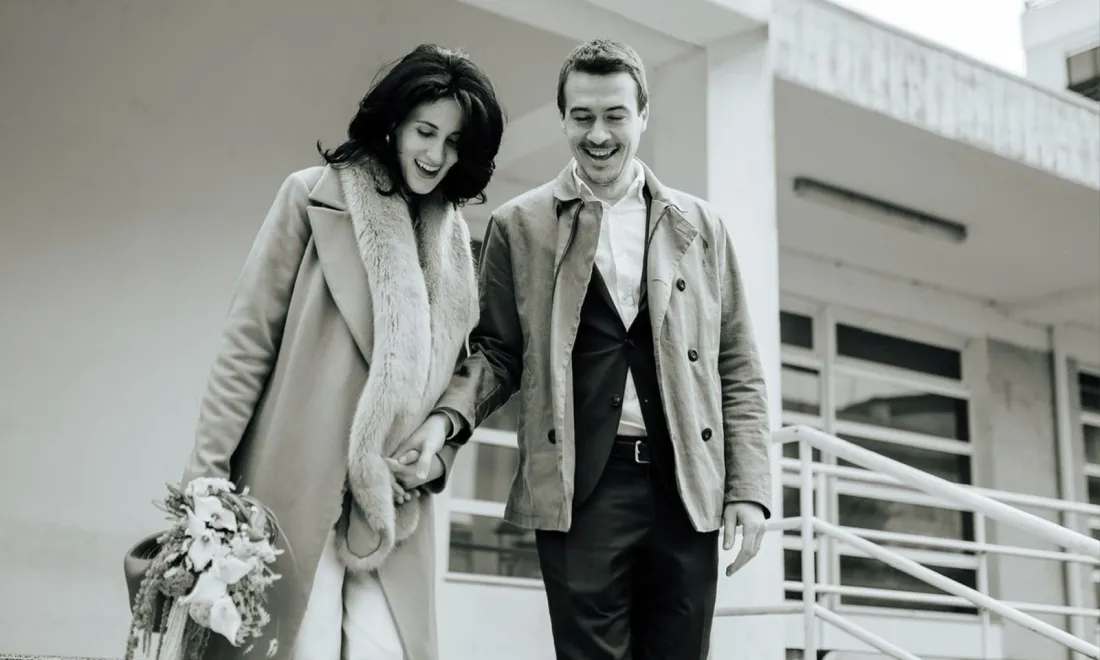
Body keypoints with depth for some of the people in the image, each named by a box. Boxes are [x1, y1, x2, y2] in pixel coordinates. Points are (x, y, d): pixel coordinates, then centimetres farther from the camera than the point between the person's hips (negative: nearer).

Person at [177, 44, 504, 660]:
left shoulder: (458, 238, 12)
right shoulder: (315, 194, -1)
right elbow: (250, 336, -3)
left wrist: (439, 452, -2)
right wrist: (208, 467, -8)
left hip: (392, 497, 4)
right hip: (297, 482, -3)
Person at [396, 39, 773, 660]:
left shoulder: (700, 225, 11)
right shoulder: (520, 225, 7)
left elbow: (738, 366, 10)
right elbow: (497, 351, 8)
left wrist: (749, 488, 2)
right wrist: (446, 417, -12)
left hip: (687, 488, 2)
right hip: (581, 487, -2)